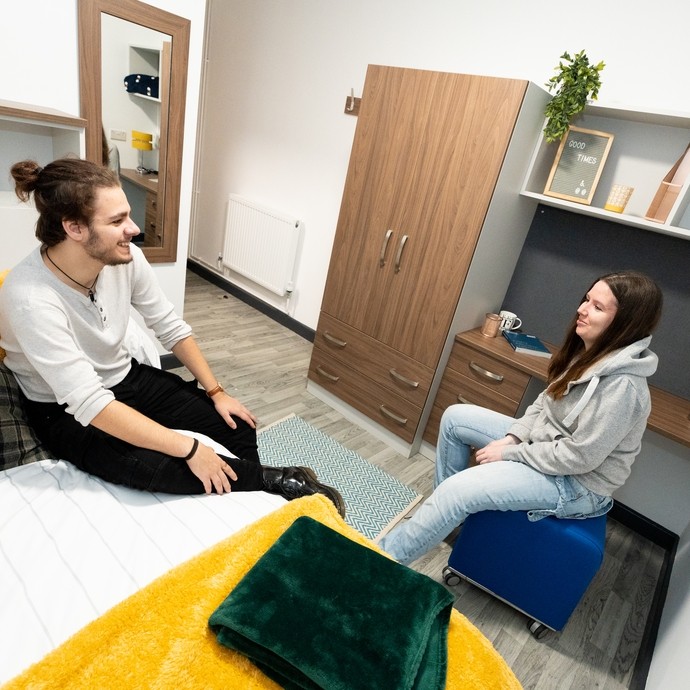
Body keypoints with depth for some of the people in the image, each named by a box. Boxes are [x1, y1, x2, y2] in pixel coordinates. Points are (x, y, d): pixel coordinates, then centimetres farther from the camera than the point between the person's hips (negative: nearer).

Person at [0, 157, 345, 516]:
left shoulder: (126, 257, -15)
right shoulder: (31, 298, -32)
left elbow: (171, 328, -2)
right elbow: (90, 405, -34)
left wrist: (215, 391, -4)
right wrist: (188, 449, -33)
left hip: (126, 377, 5)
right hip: (66, 411, -5)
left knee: (238, 425, -5)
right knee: (150, 465, -33)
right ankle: (275, 480, -12)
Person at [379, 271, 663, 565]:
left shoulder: (622, 386, -29)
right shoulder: (587, 351, -3)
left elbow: (579, 457, -26)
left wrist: (509, 453, -18)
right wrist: (512, 437, -7)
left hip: (578, 483, -9)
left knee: (456, 491, -22)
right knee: (455, 417, 4)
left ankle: (383, 557, -2)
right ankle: (445, 507, 22)